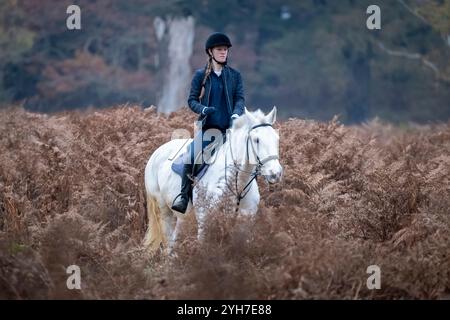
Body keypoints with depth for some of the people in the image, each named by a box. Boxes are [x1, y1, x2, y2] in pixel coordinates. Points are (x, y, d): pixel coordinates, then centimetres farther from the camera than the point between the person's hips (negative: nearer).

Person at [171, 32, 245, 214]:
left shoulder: (235, 76, 11)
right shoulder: (201, 75, 7)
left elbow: (240, 98, 2)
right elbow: (192, 100, 7)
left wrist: (236, 114, -19)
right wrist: (202, 109, -16)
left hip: (229, 128, 2)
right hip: (207, 127, -2)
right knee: (190, 156, -23)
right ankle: (184, 196, -16)